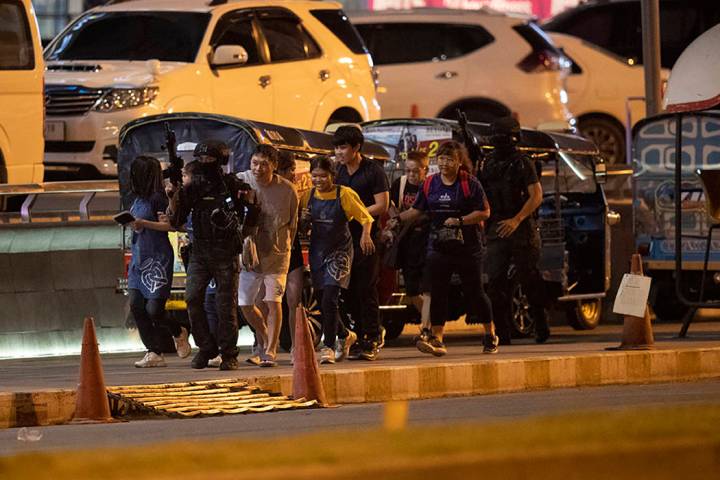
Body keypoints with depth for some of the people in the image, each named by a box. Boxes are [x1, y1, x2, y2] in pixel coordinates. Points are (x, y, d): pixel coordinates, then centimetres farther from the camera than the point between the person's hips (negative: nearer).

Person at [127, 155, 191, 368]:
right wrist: (130, 223, 11)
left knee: (153, 308, -9)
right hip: (139, 258, 9)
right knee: (136, 305, -2)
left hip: (157, 258, -8)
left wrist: (144, 223, -21)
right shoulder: (139, 199, 14)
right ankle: (154, 352, 2)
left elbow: (170, 224, -15)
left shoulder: (157, 198, -11)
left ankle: (179, 333, 21)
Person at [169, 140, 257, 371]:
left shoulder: (234, 186, -1)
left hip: (226, 254, -3)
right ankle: (206, 348, 7)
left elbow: (251, 220, 4)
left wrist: (247, 201, -16)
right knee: (192, 298, -7)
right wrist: (175, 198, -9)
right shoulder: (193, 188, 6)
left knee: (226, 304, -2)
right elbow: (176, 221, 7)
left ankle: (229, 355, 7)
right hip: (200, 253, 3)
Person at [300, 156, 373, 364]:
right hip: (317, 251, 5)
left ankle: (329, 347, -15)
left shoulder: (344, 194, -7)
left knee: (330, 298, -18)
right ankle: (345, 336, 35)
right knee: (323, 303, 10)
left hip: (340, 251, -5)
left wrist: (365, 234, -24)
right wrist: (303, 220, -7)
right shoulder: (308, 196, 6)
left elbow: (365, 217, -5)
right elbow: (300, 225, 16)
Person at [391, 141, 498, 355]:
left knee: (474, 292, 3)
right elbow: (417, 210, 10)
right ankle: (436, 339, -6)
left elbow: (484, 212, -8)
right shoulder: (430, 184, 7)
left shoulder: (470, 183, -6)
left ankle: (490, 335, 19)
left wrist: (460, 221, -18)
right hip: (438, 247, 4)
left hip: (467, 248, -4)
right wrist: (397, 218, -5)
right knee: (437, 294, -4)